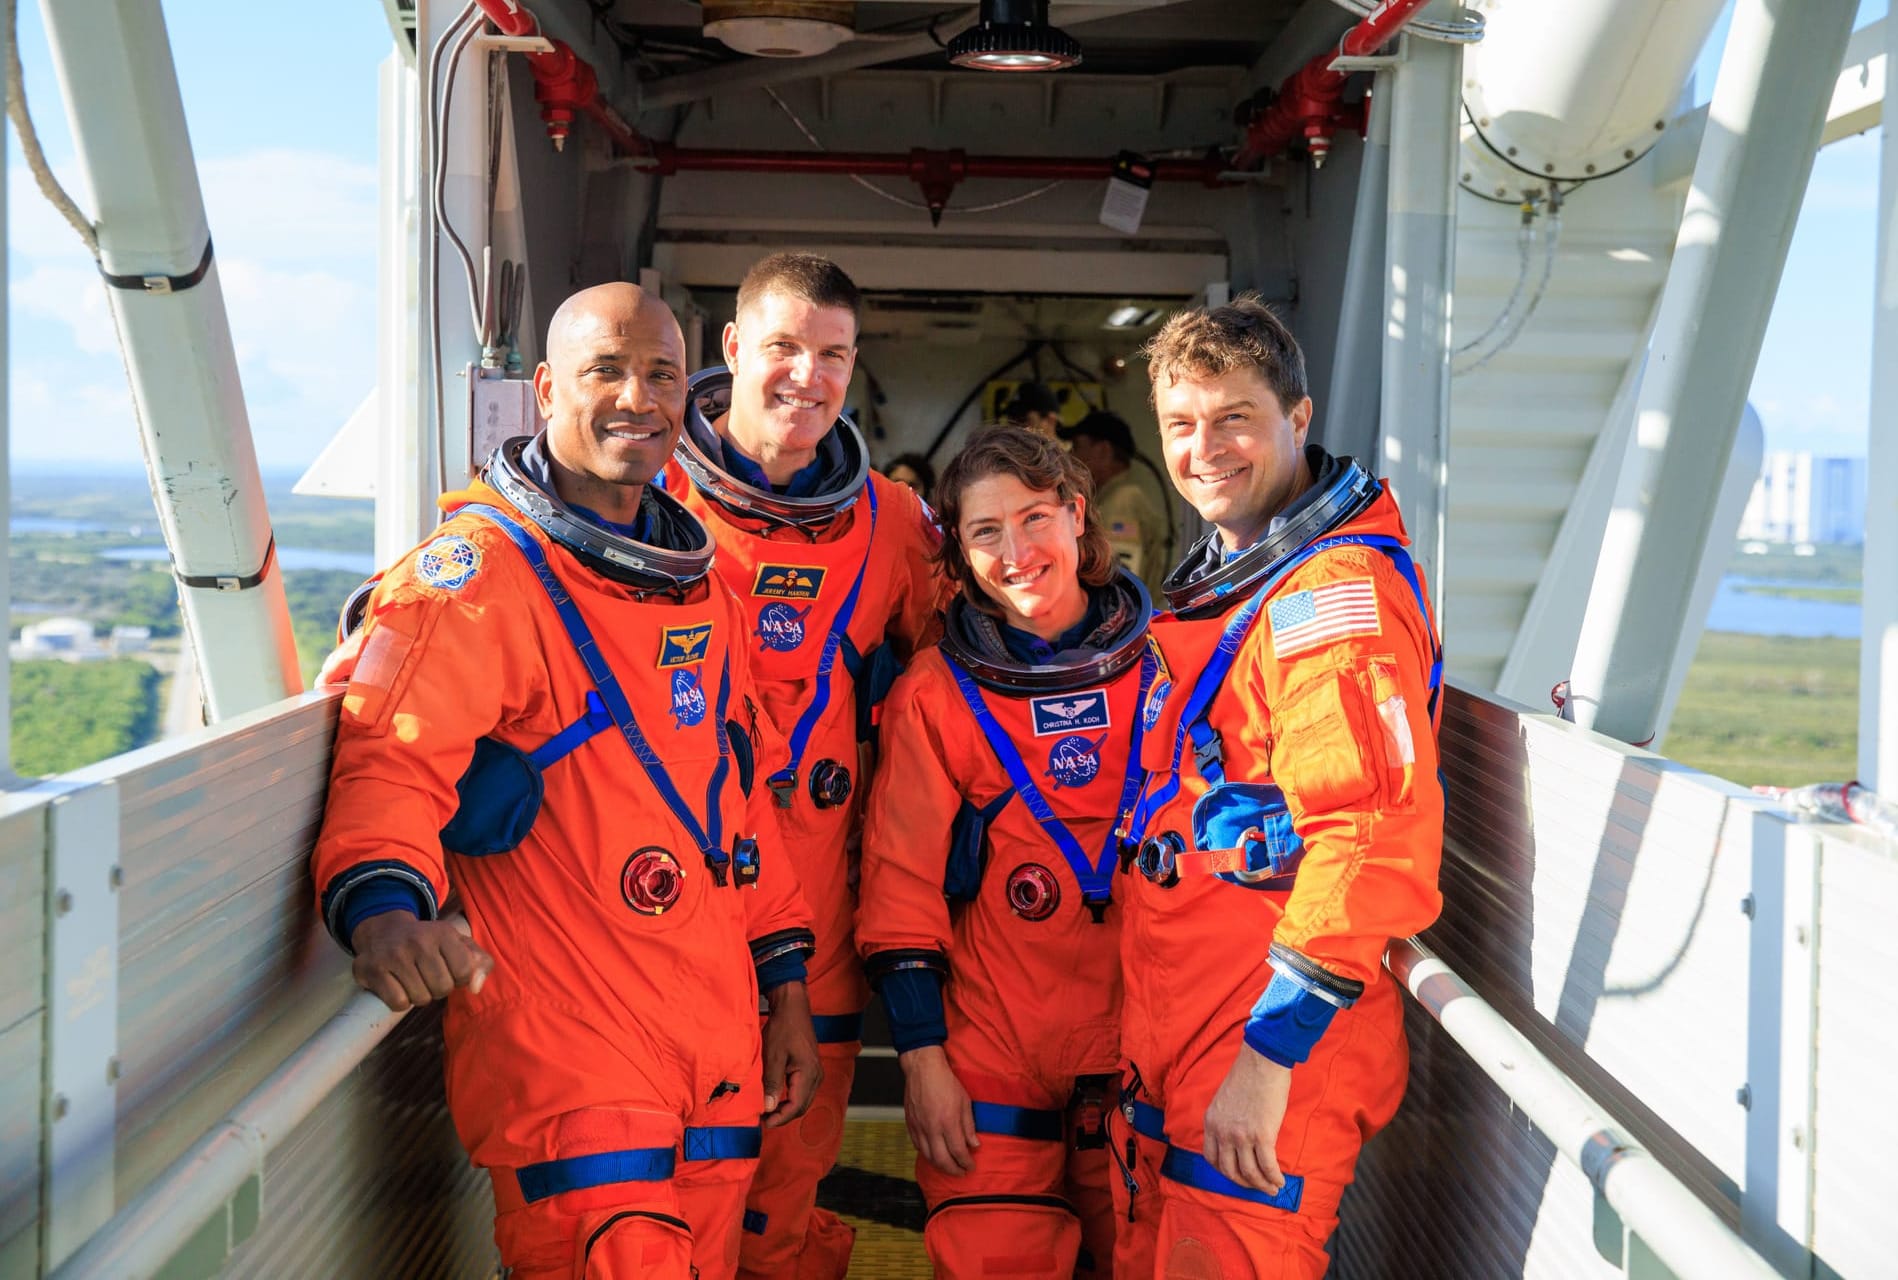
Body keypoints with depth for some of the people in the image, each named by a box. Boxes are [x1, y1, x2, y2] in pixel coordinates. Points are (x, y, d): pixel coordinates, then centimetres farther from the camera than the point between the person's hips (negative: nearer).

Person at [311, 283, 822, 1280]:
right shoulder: (476, 571, -7)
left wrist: (785, 989, 18)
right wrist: (383, 904, -41)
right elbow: (392, 759, -20)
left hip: (722, 1058, 7)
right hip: (565, 1065, -7)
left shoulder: (697, 581, 15)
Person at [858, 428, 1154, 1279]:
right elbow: (902, 889, -2)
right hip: (993, 1066, -2)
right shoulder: (936, 696, -3)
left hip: (1148, 1050, 2)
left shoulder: (1163, 664, 2)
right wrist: (922, 1059, -7)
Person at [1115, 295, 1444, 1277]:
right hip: (1172, 1031, 9)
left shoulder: (1338, 589, -17)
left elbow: (1374, 844, -25)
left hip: (1272, 1048, -9)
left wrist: (1270, 1054, -25)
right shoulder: (1222, 574, 15)